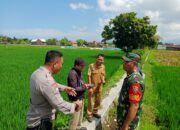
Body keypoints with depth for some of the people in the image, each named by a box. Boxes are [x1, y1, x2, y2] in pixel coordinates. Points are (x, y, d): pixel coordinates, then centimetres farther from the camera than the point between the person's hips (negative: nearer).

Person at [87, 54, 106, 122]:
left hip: (99, 86, 5)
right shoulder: (91, 66, -16)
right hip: (92, 86, -5)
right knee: (90, 101, 6)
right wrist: (90, 87, -16)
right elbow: (89, 76, -14)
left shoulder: (103, 66, -2)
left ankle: (95, 112, 38)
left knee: (98, 101, 17)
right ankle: (90, 115, 21)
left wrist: (103, 80, -11)